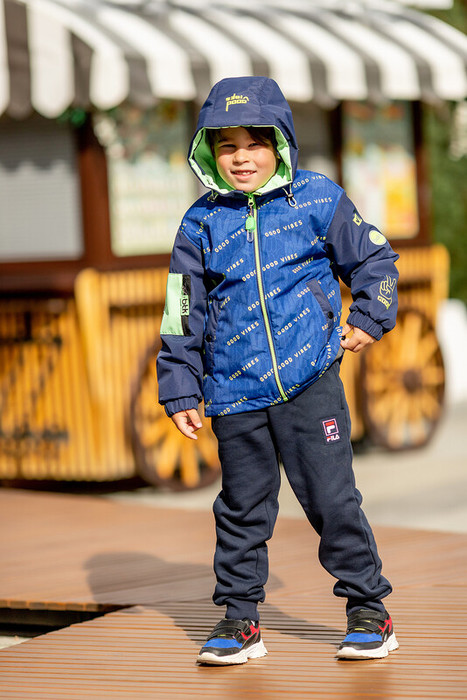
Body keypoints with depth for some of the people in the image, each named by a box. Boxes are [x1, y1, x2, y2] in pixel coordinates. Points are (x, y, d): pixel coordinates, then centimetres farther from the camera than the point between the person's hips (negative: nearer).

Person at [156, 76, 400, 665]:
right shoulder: (201, 224, 4)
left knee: (331, 497, -2)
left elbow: (372, 259, 13)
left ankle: (368, 607, 13)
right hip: (234, 394, 2)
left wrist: (368, 319, 2)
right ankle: (239, 617, 20)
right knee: (242, 506, 9)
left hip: (309, 381, -2)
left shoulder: (318, 200, 0)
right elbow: (184, 315, 8)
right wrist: (180, 390, 6)